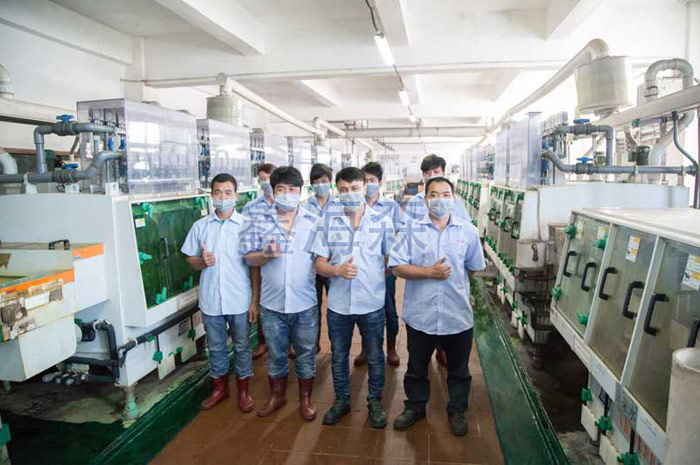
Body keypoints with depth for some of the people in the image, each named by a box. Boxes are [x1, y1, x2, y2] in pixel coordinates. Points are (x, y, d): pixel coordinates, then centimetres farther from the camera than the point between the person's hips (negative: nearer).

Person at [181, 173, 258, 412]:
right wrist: (202, 261, -15)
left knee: (241, 347, 11)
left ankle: (243, 390, 30)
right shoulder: (200, 226, 1)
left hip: (240, 300, -2)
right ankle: (220, 388, 36)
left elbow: (255, 265, -4)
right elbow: (190, 258, 9)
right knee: (216, 346, 17)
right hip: (210, 300, 2)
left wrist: (255, 300, -7)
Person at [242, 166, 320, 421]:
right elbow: (249, 258, 0)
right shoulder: (259, 222, 0)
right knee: (276, 353, 17)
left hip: (305, 303, 0)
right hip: (272, 303, 1)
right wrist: (267, 254, -19)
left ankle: (305, 399, 33)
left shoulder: (314, 221, -1)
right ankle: (277, 395, 39)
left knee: (306, 354, 13)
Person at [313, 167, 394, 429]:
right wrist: (338, 270, -18)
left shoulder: (382, 221, -3)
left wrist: (373, 276, -6)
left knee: (375, 357, 13)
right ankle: (341, 400, 37)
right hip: (338, 303, 1)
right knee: (338, 356, 16)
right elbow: (319, 263, -1)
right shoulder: (328, 221, 0)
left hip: (372, 303, -1)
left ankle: (375, 401, 35)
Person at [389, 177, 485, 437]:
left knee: (459, 369, 18)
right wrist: (429, 272, -19)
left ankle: (457, 411, 41)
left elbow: (474, 267, 11)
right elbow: (397, 267, -11)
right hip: (420, 314, 0)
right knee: (416, 367, 18)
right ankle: (415, 407, 41)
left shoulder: (468, 232, 0)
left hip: (458, 315, 1)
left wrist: (451, 277, 6)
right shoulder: (412, 230, -4)